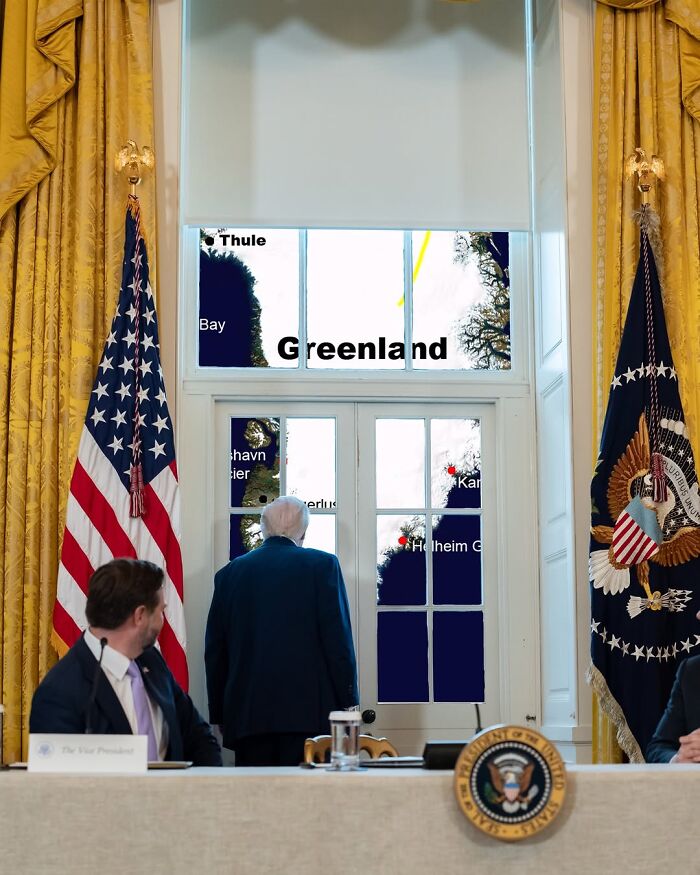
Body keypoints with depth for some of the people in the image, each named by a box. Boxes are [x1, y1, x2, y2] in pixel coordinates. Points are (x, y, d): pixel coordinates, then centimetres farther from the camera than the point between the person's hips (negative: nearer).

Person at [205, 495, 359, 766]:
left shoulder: (230, 572, 10)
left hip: (247, 713, 3)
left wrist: (219, 713, 18)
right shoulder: (322, 565, 0)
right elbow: (338, 639, -4)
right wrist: (348, 703, 2)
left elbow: (215, 650, 12)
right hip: (309, 711, -3)